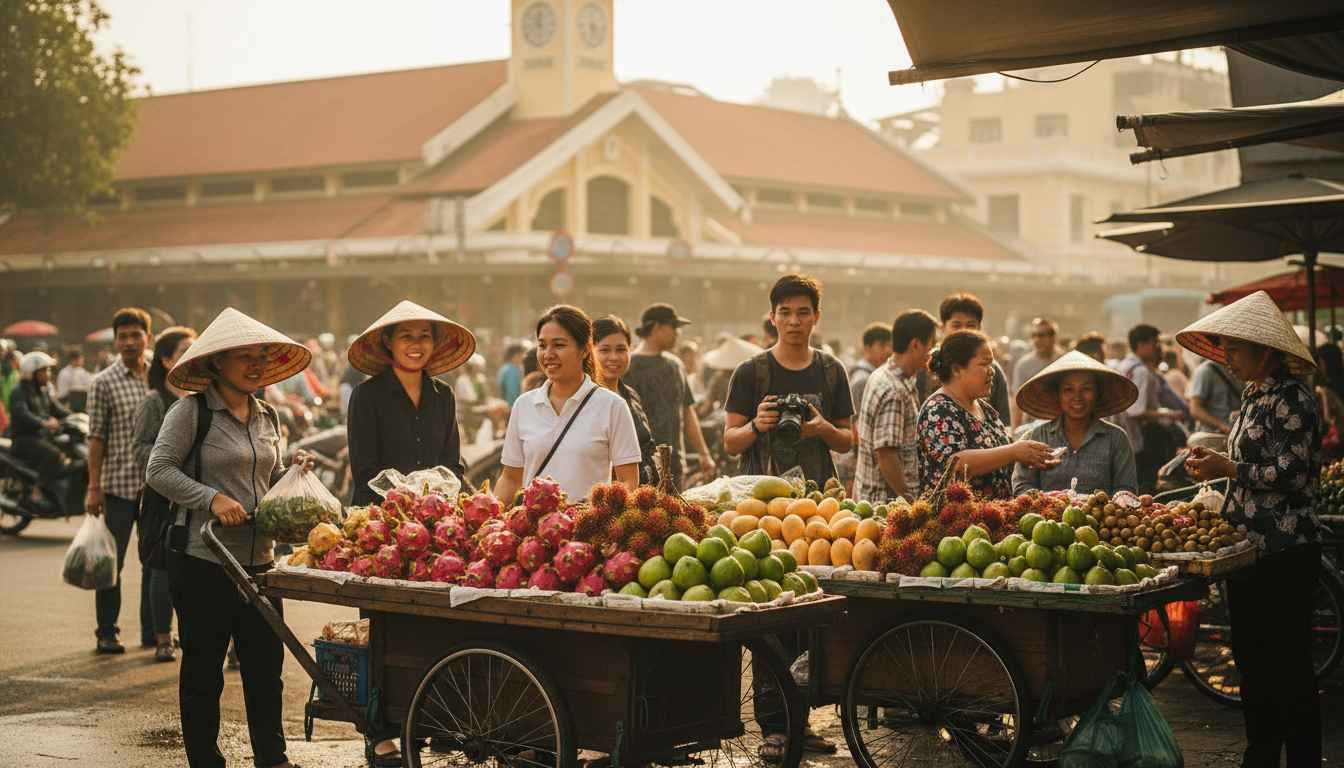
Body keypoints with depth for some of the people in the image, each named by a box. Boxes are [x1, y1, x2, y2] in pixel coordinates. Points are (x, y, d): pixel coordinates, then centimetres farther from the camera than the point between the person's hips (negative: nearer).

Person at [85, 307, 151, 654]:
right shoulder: (104, 382, -3)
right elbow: (96, 437, -5)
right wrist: (94, 487, -9)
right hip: (119, 485, -4)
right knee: (112, 560, 0)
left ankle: (153, 628, 22)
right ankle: (107, 632, 9)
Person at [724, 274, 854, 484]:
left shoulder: (832, 371, 10)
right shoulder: (749, 372, 3)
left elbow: (846, 443, 13)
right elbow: (730, 445, 2)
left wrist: (824, 429, -8)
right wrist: (756, 426, -17)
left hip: (819, 489, 3)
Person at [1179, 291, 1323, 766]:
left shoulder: (1291, 399, -14)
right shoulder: (1253, 396, 14)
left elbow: (1291, 474, -20)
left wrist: (1228, 469, -17)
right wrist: (1215, 462, 9)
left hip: (1284, 553, -10)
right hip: (1250, 547, 10)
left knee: (1288, 666, -4)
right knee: (1252, 660, 16)